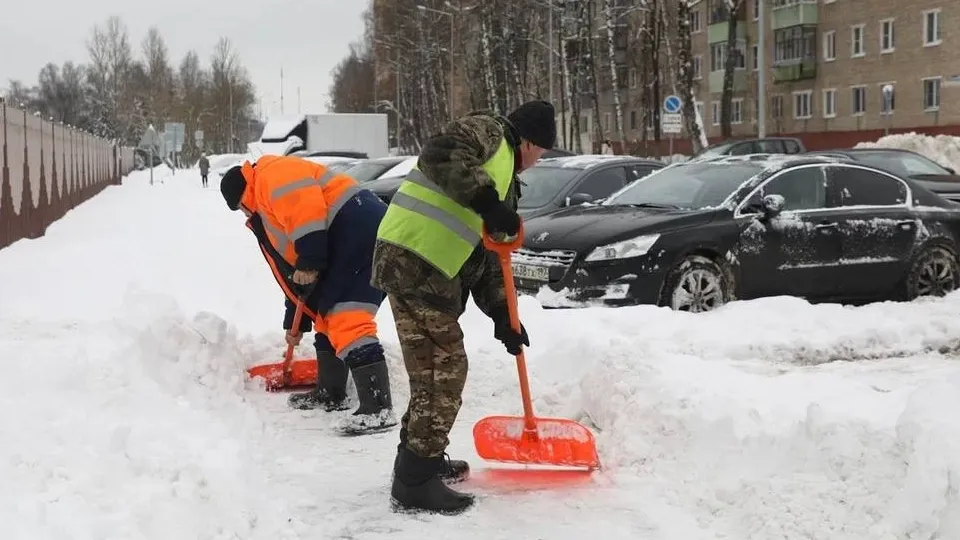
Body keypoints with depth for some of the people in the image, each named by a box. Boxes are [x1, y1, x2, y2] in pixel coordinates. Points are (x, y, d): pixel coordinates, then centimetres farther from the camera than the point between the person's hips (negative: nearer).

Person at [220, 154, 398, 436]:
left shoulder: (272, 174, -1)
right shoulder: (266, 212, 30)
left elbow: (307, 207, -20)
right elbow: (292, 272, 32)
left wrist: (309, 263, -15)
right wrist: (295, 323, 34)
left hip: (361, 230, -11)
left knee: (347, 320, -17)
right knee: (326, 315, 21)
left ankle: (379, 408, -21)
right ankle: (330, 394, 32)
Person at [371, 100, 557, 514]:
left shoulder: (504, 182, 29)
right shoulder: (488, 131, 3)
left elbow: (487, 256, 26)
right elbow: (439, 156, -19)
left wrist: (502, 315, 17)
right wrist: (487, 201, -22)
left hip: (433, 272, 10)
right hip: (413, 259, -10)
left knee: (434, 371, 17)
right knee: (446, 371, -6)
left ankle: (424, 461, 31)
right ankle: (415, 481, 0)